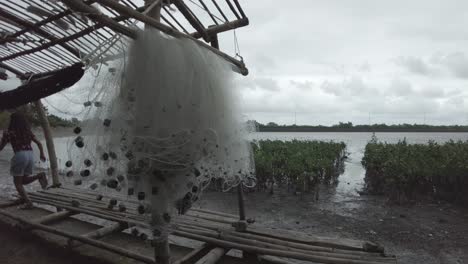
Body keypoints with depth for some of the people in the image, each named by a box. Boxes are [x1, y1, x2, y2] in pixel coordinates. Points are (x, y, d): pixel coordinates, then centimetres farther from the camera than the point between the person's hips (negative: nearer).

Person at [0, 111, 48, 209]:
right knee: (24, 181, 17)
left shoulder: (10, 132, -1)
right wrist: (42, 154, 19)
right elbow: (39, 143, 12)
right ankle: (40, 176, -12)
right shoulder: (28, 132, 14)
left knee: (17, 183, 6)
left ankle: (28, 202, -8)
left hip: (19, 156, -5)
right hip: (30, 156, 5)